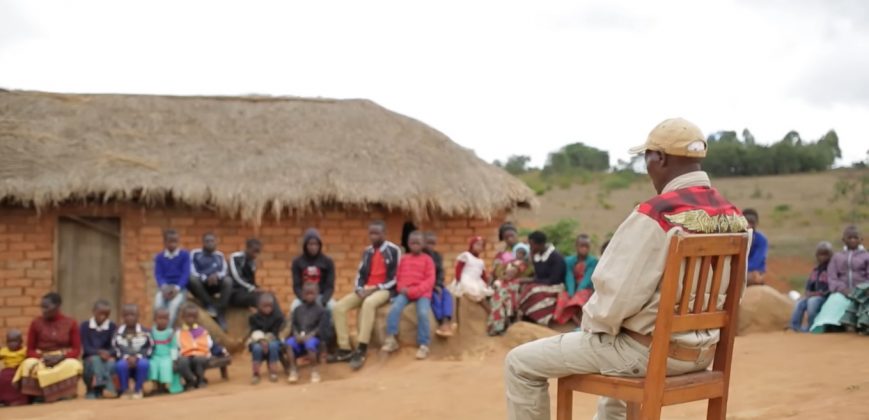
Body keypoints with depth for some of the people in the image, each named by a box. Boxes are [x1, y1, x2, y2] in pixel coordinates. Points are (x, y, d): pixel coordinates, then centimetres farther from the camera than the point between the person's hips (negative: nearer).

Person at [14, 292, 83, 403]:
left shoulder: (71, 323, 1)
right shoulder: (36, 323, 2)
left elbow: (76, 350, 0)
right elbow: (30, 350, 6)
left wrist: (60, 357, -19)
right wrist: (42, 357, -16)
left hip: (64, 360, -1)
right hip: (41, 360, 1)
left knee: (71, 366, -36)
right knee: (29, 366, -34)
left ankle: (64, 397, -15)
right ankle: (37, 397, -18)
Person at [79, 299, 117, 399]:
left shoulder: (113, 327, -1)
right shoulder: (85, 326, -3)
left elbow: (115, 347, -7)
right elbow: (85, 348, -10)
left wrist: (108, 353, -30)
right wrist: (99, 352, -29)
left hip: (107, 358, 1)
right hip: (90, 359, -1)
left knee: (111, 364, -33)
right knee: (96, 360, -35)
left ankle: (93, 390, -21)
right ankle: (108, 388, -41)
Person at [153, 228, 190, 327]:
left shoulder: (184, 254, 1)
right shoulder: (159, 257, 6)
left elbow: (186, 273, -5)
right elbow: (158, 274, 0)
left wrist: (177, 288, -19)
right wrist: (164, 287, -20)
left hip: (180, 288, -2)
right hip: (165, 288, 2)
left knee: (174, 305, -32)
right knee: (158, 305, -28)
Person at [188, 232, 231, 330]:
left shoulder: (219, 255, 16)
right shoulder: (195, 253, 7)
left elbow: (224, 271, 4)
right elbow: (192, 272, -5)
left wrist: (217, 275, -21)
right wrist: (205, 278, -23)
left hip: (216, 284, 2)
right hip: (201, 284, -2)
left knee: (228, 280, -29)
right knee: (192, 279, -35)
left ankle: (221, 313, -32)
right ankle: (209, 305, -28)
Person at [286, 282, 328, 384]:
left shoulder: (320, 309, 6)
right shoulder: (298, 309, 16)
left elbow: (321, 326, -5)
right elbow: (293, 324, 8)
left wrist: (310, 335, -18)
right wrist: (296, 335, -12)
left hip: (313, 337, -3)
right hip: (299, 337, 3)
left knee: (310, 344, -38)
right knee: (289, 343, -30)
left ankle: (314, 370, -20)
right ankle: (293, 370, -22)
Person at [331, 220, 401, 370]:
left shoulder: (393, 250, -4)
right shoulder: (367, 252, 15)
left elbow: (394, 278, -8)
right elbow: (360, 274, 14)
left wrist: (375, 289, -17)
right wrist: (360, 289, -7)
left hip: (384, 290, -7)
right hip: (365, 290, 7)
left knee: (369, 303, -40)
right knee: (339, 306, -15)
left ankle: (361, 350, -40)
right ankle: (345, 349, -17)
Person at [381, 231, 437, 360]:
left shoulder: (427, 259, 5)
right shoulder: (404, 259, 16)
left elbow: (430, 280, -3)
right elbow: (398, 277, 17)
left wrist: (414, 291, -14)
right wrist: (402, 288, -6)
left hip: (422, 293, -3)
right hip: (405, 292, 3)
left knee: (423, 313, -30)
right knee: (394, 308, -27)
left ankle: (424, 345, -21)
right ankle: (391, 340, -19)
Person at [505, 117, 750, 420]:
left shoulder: (654, 215, -24)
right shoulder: (734, 217, -2)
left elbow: (615, 295, -22)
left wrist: (591, 323, -2)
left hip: (650, 351, -8)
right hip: (702, 350, 8)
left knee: (520, 363, 4)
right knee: (618, 343, 40)